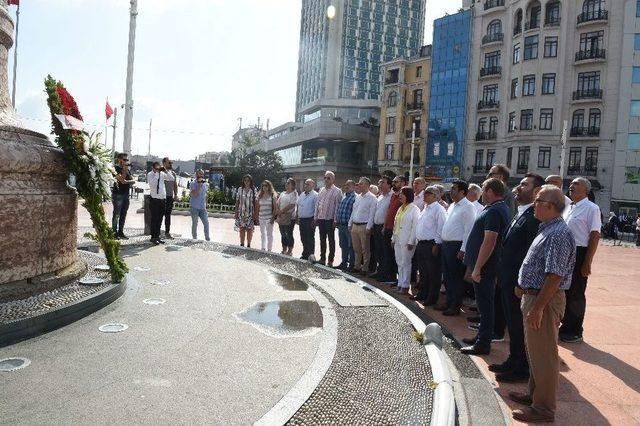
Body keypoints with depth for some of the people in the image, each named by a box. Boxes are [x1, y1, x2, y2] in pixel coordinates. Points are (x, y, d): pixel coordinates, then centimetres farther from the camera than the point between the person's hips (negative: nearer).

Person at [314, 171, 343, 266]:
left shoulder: (337, 191, -5)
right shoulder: (321, 190, 13)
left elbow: (338, 206, -10)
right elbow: (317, 204, 15)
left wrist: (335, 220, -14)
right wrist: (315, 217, 10)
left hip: (330, 219, -6)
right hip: (320, 218, 6)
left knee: (331, 240, 3)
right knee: (322, 239, 13)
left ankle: (330, 260, 11)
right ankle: (322, 258, 23)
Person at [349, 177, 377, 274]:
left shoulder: (372, 198, -7)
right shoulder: (357, 197, 16)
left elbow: (371, 214, -12)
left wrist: (368, 227, -16)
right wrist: (350, 224, 14)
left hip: (364, 226, -7)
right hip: (354, 225, 7)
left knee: (365, 249, 0)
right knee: (356, 248, 13)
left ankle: (365, 268, 7)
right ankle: (357, 266, 22)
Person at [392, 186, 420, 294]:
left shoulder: (414, 209, -9)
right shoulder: (401, 208, 15)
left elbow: (415, 226, -14)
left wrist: (411, 241, -16)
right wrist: (394, 238, 14)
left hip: (407, 241, -7)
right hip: (398, 240, 7)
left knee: (406, 263, -1)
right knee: (399, 263, 11)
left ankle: (405, 286, 7)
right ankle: (400, 284, 18)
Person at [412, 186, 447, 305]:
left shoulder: (439, 209, -10)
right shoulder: (424, 209, 17)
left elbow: (440, 228, -15)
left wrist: (436, 244, -18)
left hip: (431, 245, -9)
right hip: (421, 244, 9)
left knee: (433, 273, 0)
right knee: (423, 272, 18)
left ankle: (432, 298, 8)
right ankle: (422, 294, 30)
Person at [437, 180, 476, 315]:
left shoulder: (467, 207, -13)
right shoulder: (452, 206, 15)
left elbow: (469, 230, -17)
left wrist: (463, 250, -20)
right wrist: (443, 243, 15)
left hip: (456, 246, -9)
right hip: (446, 244, 9)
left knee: (456, 277, 1)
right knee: (447, 276, 15)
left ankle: (456, 306, 11)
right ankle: (449, 302, 26)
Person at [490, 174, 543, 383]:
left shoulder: (533, 217, -18)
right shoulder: (520, 214, 14)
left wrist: (521, 283, -22)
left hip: (519, 281, -10)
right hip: (508, 280, 10)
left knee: (520, 326, 4)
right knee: (513, 324, 20)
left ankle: (522, 368, 19)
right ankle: (514, 361, 34)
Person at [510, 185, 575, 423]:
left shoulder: (558, 234, -21)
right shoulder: (547, 230, 12)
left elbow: (555, 276, -26)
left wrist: (537, 308, -25)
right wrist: (524, 286, 19)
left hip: (544, 300, -10)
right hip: (533, 295, 10)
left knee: (543, 355, 1)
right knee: (534, 351, 20)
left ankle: (544, 408, 13)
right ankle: (535, 395, 35)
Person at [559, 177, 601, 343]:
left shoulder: (591, 208, -11)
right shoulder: (568, 207, 12)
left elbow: (595, 236, -14)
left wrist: (587, 262, -17)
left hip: (578, 254, -7)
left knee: (576, 295, 4)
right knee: (563, 291, 15)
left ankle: (575, 332, 19)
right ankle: (565, 327, 29)